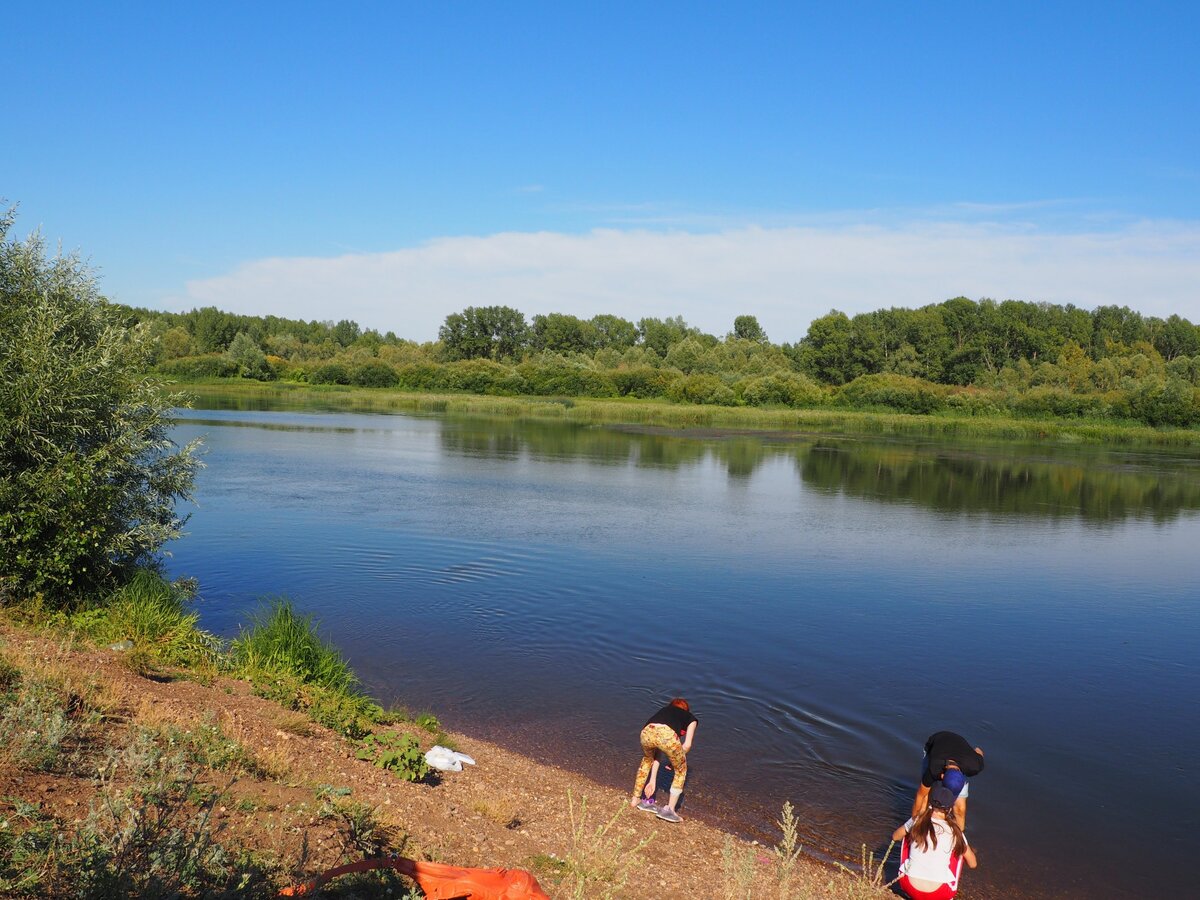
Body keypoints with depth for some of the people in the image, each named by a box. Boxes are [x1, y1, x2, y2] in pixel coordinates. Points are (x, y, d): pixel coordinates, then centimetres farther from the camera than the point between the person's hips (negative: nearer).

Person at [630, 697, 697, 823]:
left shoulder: (664, 710, 40)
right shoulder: (691, 718, 33)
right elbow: (687, 745, 15)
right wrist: (676, 759, 33)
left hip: (647, 732, 4)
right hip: (667, 735, -4)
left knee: (647, 760, 37)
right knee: (681, 771, 24)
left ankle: (636, 799, 41)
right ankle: (669, 809, 17)